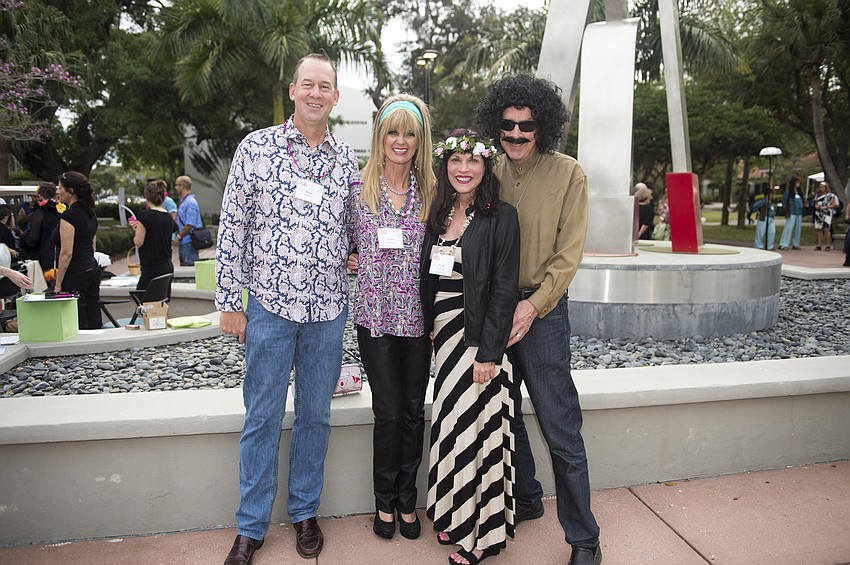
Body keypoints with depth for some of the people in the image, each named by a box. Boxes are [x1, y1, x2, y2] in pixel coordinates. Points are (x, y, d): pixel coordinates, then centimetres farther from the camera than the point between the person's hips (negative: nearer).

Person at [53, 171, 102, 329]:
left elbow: (66, 253, -17)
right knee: (94, 323, 10)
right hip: (93, 269, 9)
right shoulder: (90, 214, 12)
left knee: (78, 325, -3)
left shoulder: (69, 215, -14)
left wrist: (58, 284, -13)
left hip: (75, 274, -9)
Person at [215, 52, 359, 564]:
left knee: (316, 414, 12)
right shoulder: (256, 147, -1)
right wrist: (229, 303, -3)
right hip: (269, 304, -2)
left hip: (328, 307, 2)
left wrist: (351, 257, 0)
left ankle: (305, 512, 31)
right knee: (262, 417, 7)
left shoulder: (347, 157, 6)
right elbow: (232, 228, -2)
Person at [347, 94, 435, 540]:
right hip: (375, 316, -1)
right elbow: (344, 244, 13)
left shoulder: (430, 191, 3)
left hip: (417, 318, 2)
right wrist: (355, 262, -6)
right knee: (389, 413, 1)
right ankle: (385, 501, 25)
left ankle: (406, 501, 29)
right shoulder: (359, 189, 0)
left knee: (414, 412, 9)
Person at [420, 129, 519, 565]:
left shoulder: (501, 217, -8)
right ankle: (455, 516, 33)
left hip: (481, 333, -6)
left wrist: (488, 352, -16)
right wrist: (430, 327, 6)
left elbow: (504, 288, -12)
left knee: (475, 426, 0)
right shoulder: (437, 215, 9)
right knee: (450, 425, 14)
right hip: (445, 332, 6)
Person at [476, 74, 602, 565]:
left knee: (561, 429, 0)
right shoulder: (492, 174, 8)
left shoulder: (568, 173, -4)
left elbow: (569, 253, -8)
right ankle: (525, 499, 38)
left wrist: (532, 306, -16)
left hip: (542, 312, -4)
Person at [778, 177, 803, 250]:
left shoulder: (799, 192, 16)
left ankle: (795, 244, 15)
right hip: (792, 213, -7)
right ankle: (783, 244, -12)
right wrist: (786, 210, -8)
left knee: (798, 228, 8)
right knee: (788, 227, -11)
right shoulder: (788, 191, -4)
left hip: (799, 213, 7)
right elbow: (784, 201, -5)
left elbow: (801, 201, 22)